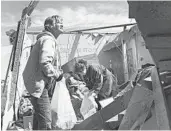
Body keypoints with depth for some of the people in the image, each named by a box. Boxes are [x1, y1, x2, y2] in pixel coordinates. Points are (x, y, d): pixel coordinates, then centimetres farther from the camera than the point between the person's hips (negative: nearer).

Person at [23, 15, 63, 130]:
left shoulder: (49, 39, 18)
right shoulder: (48, 40, -15)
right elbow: (44, 63, -27)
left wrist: (58, 71, 10)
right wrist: (57, 74, -13)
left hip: (37, 82, 11)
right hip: (38, 83, -11)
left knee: (39, 114, 26)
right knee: (46, 120, -9)